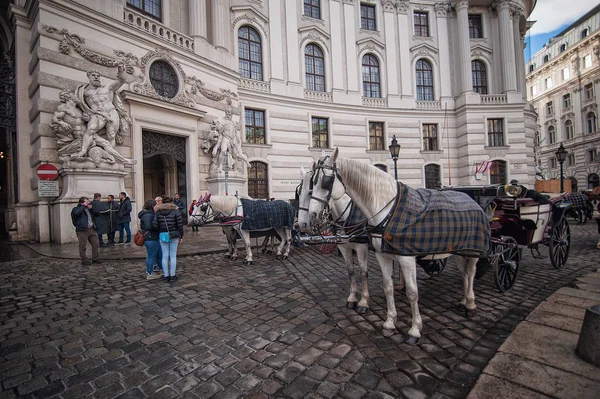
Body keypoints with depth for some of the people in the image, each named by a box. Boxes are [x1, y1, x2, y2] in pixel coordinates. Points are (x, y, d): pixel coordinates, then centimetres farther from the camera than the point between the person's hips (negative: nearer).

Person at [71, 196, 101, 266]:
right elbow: (77, 213, -24)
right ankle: (84, 261, 9)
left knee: (95, 244, 7)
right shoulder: (76, 209, 0)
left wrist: (91, 208, 0)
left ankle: (95, 259, 18)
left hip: (91, 229, 6)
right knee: (83, 247, -1)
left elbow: (97, 214, 15)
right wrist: (84, 206, -15)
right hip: (82, 230, -6)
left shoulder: (89, 208, 19)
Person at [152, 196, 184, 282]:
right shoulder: (176, 211, -2)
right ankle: (173, 275, 12)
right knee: (173, 256, 6)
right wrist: (181, 236, 2)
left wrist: (160, 230, 12)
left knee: (165, 256, 8)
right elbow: (180, 224, -6)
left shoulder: (158, 212, 5)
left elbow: (154, 225, -5)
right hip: (174, 235, -2)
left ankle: (166, 276, 15)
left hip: (162, 236, 2)